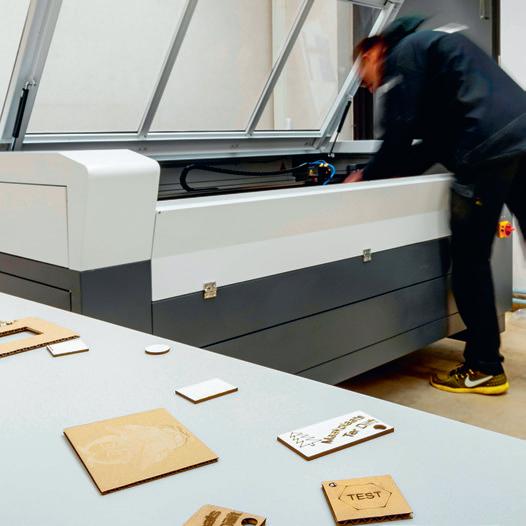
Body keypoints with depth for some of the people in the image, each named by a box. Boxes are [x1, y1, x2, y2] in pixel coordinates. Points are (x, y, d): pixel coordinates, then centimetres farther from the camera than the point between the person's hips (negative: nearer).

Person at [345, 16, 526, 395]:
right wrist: (381, 174, 24)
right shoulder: (434, 46, 33)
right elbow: (438, 141, 28)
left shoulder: (403, 52, 5)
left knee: (470, 263, 1)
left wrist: (367, 179, 10)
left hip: (490, 150, -9)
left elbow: (399, 135, -5)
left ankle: (484, 369, 9)